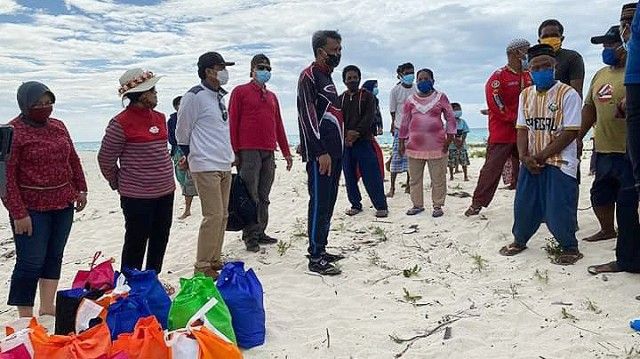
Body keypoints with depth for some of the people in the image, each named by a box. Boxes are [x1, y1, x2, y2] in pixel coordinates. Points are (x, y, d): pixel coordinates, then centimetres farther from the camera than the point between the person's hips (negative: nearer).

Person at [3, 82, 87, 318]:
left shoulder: (58, 126, 9)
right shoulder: (13, 131, -11)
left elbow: (73, 160, 19)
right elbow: (6, 175, -13)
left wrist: (81, 189, 15)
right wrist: (19, 213, -16)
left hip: (63, 205, 7)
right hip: (32, 209, -6)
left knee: (54, 256, 14)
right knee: (31, 262, -2)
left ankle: (47, 308, 27)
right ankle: (26, 318, 10)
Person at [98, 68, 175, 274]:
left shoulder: (160, 118, 9)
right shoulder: (121, 123, -13)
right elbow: (105, 158, -5)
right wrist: (119, 184, 5)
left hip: (165, 191, 7)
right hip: (137, 196, -7)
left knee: (160, 242, 16)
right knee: (136, 245, 4)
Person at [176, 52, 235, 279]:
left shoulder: (219, 96, 14)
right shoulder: (194, 96, -11)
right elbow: (182, 133, -4)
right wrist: (191, 157, 8)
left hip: (225, 166, 8)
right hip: (206, 167, -8)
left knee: (222, 215, 11)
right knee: (213, 215, -9)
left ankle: (214, 260, 22)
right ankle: (202, 266, 2)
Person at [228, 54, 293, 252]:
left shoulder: (272, 96, 22)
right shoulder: (240, 92, 5)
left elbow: (278, 125, 23)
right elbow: (232, 123, -2)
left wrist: (286, 152, 18)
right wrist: (234, 152, -10)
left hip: (269, 152, 6)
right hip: (249, 152, -6)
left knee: (263, 196, 8)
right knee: (251, 196, -6)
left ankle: (260, 233, 15)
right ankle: (250, 236, 0)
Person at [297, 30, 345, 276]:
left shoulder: (327, 78, 21)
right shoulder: (309, 76, -8)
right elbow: (307, 116, -17)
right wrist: (321, 152, -22)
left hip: (333, 152, 9)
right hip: (320, 154, -9)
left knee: (328, 203, 12)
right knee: (319, 204, -8)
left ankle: (321, 250, 21)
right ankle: (315, 258, -2)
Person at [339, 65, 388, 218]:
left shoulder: (367, 96, 5)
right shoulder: (340, 99, 14)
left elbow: (369, 117, -7)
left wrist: (357, 132, -19)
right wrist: (345, 136, -12)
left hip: (364, 141, -3)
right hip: (345, 143, 4)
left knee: (372, 176, -6)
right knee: (349, 176, 6)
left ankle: (381, 206, 1)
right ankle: (355, 204, 18)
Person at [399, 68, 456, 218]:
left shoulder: (441, 97, 4)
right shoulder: (411, 100, 9)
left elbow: (450, 118, 4)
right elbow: (405, 122, 12)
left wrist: (449, 137, -5)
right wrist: (401, 142, 9)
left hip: (436, 145, -2)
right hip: (414, 144, 2)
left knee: (438, 178, 0)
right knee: (415, 177, 7)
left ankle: (438, 206, 10)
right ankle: (417, 205, 18)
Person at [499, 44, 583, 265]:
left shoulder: (568, 94, -8)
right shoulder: (525, 95, 9)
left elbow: (571, 132, -13)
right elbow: (522, 129, 7)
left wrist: (541, 156, -15)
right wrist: (524, 157, -9)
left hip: (559, 162, -5)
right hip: (530, 162, 5)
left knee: (558, 209, -3)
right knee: (523, 205, 11)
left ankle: (570, 248, 20)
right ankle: (519, 241, 33)